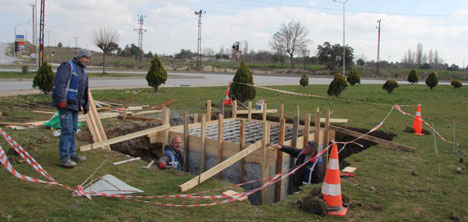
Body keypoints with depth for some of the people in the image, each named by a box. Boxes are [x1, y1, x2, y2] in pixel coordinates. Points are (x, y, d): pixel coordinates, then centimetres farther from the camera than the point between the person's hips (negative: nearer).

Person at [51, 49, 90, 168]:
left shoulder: (82, 72, 20)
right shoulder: (68, 66, -7)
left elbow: (85, 92, 25)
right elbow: (60, 83, -20)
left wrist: (86, 106, 25)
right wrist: (62, 99, -27)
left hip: (74, 104, 9)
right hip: (64, 103, -9)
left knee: (73, 130, 12)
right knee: (67, 130, -12)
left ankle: (72, 154, 20)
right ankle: (64, 158, -10)